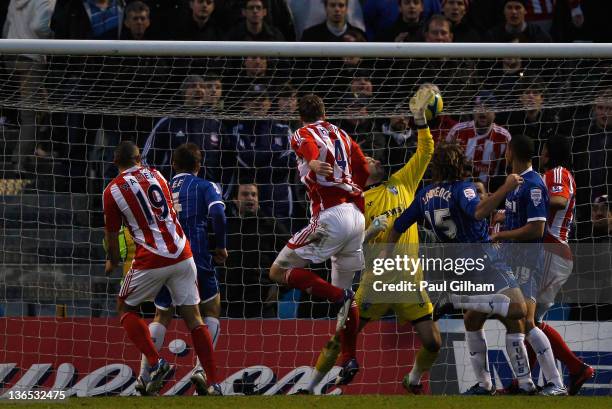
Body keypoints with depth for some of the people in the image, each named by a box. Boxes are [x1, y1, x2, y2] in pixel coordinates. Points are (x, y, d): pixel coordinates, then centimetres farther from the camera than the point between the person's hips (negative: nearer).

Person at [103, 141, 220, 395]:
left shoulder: (113, 191, -2)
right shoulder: (156, 176, 11)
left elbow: (111, 234, 6)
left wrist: (113, 262, 25)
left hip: (151, 261, -4)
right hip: (182, 256, 4)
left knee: (125, 308, 18)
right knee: (193, 317, 9)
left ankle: (155, 362, 0)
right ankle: (213, 383, 3)